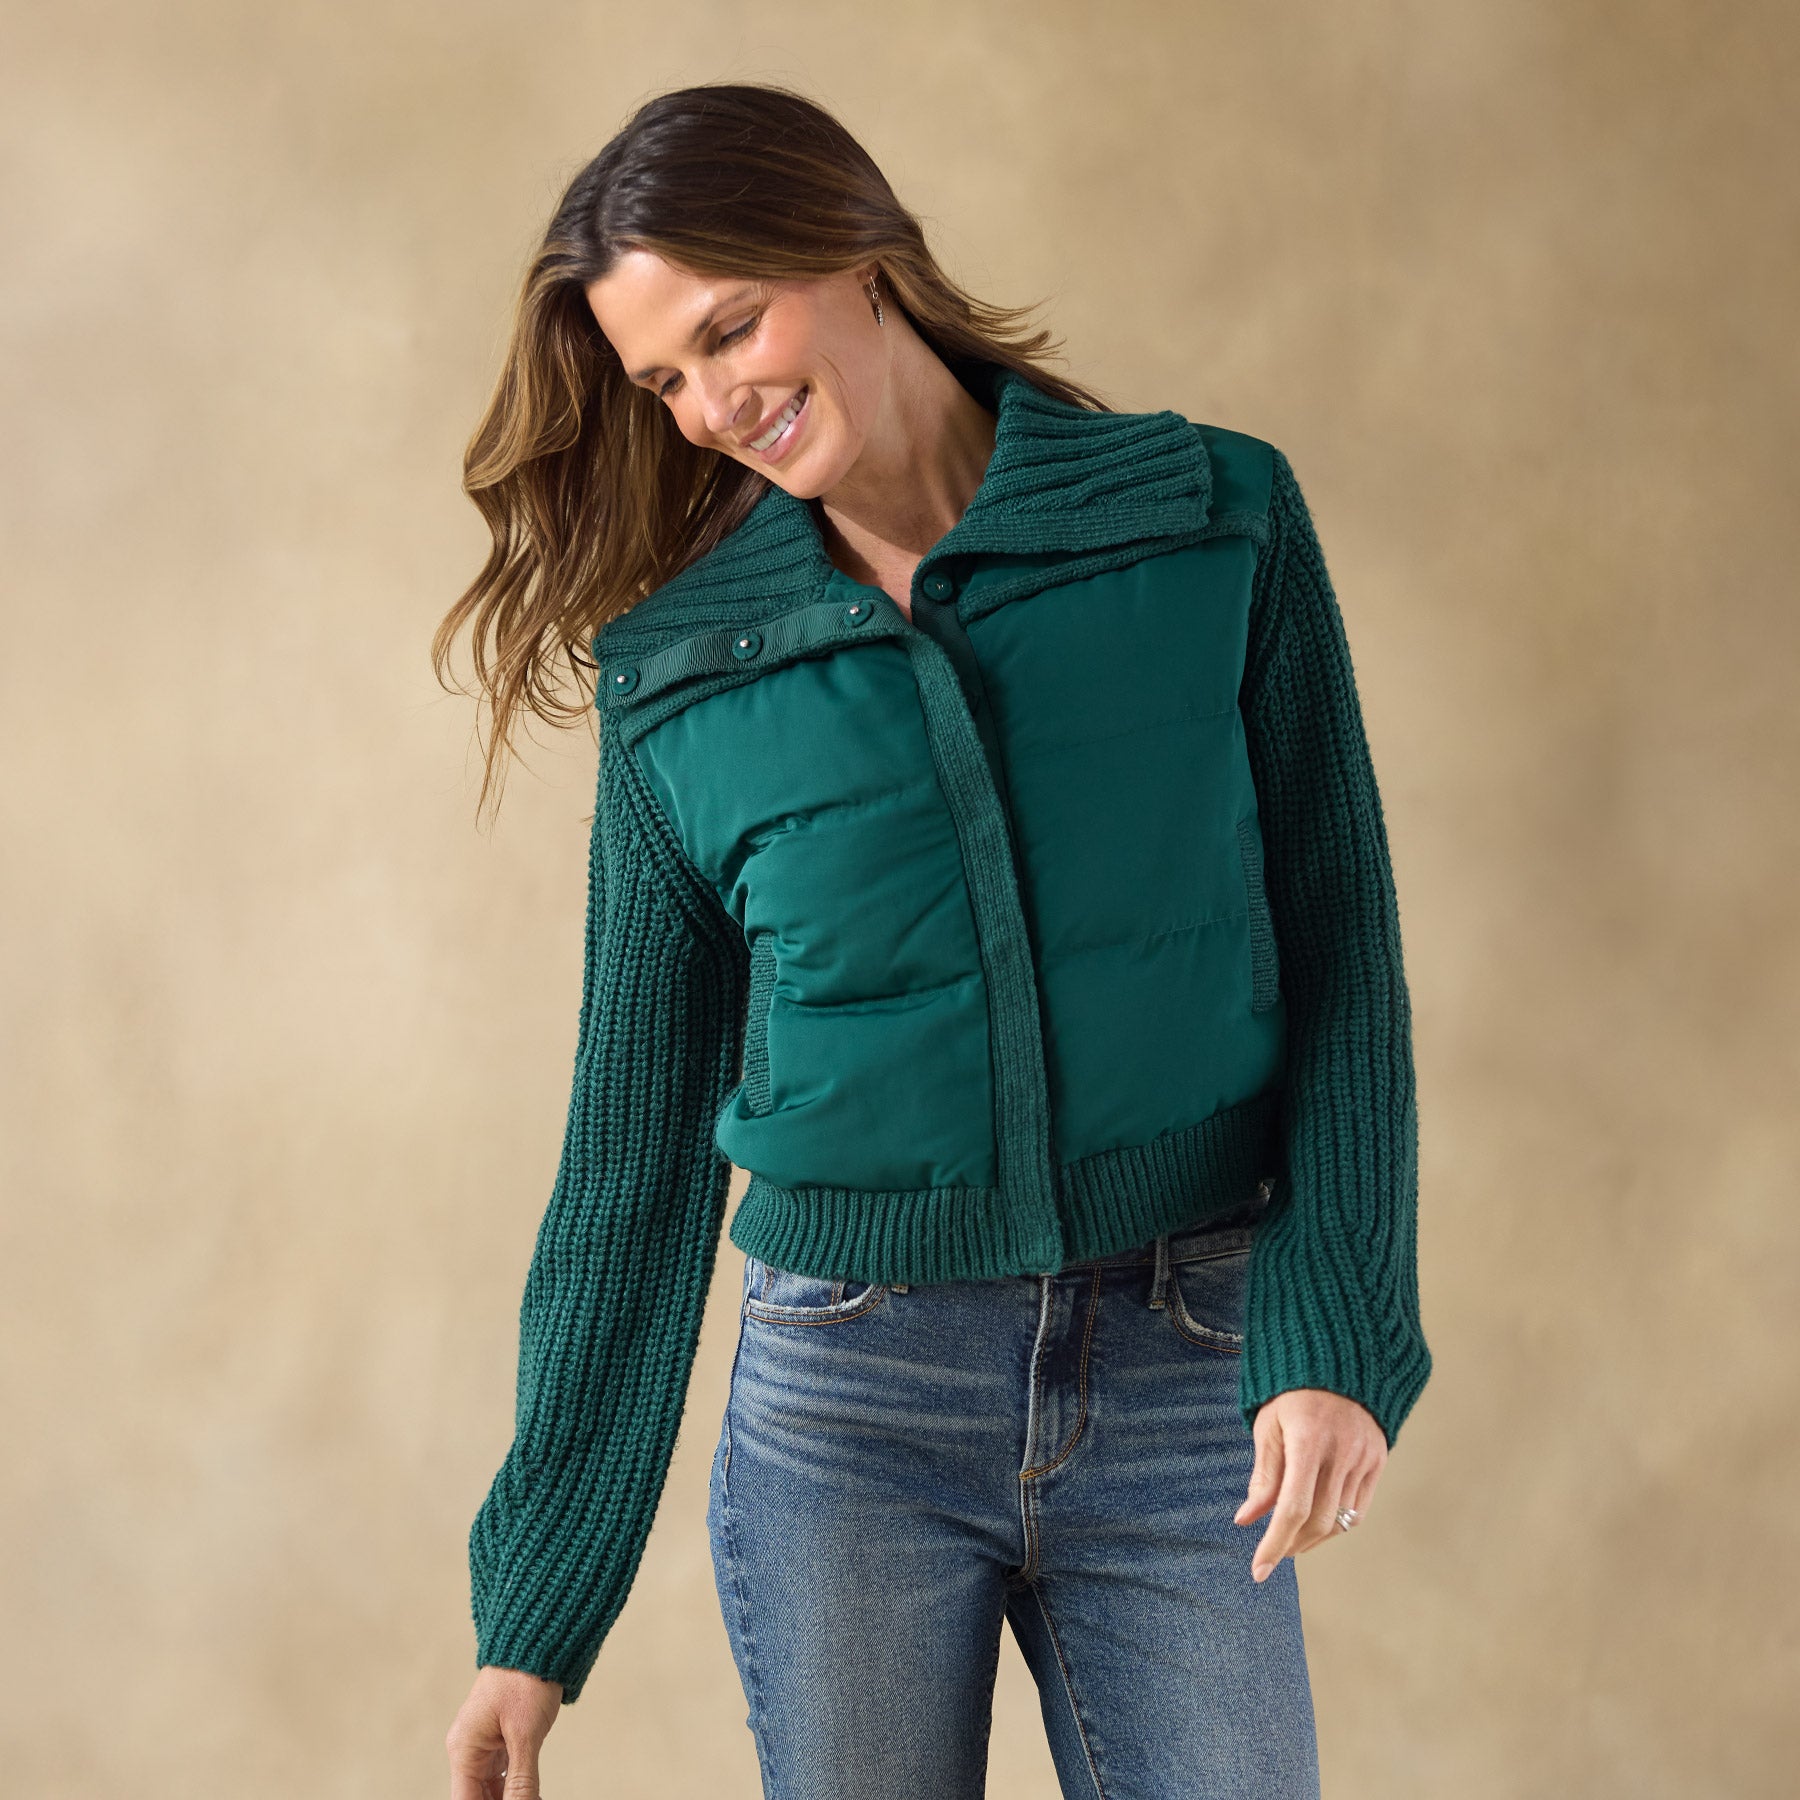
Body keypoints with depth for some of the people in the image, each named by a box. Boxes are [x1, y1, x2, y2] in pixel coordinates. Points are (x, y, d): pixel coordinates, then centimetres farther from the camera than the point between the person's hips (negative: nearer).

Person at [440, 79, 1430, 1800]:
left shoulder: (1219, 523, -1)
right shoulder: (681, 674, 1)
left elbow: (1339, 948, 1)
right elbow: (639, 1146, 5)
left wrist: (1339, 1338, -11)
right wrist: (535, 1605, 4)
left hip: (1183, 1386, 0)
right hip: (846, 1402, 1)